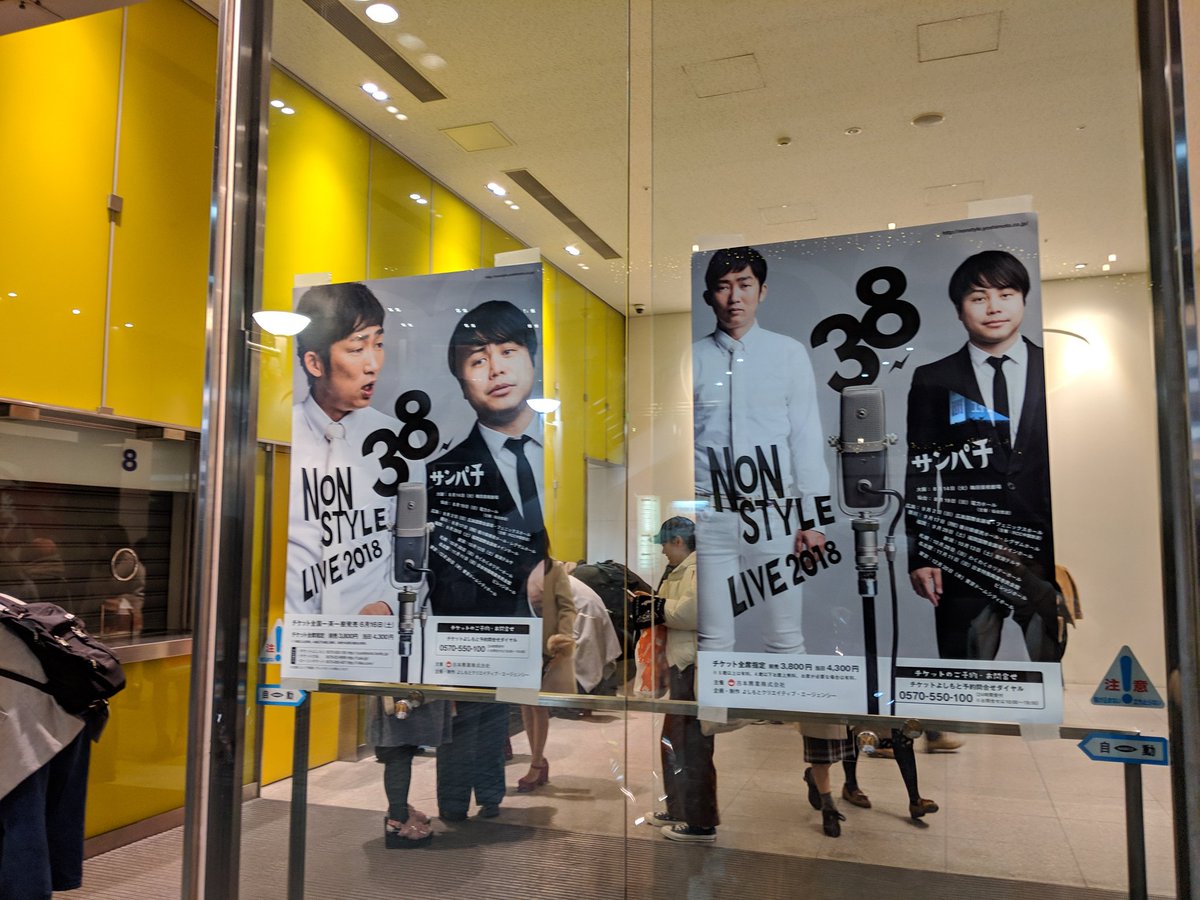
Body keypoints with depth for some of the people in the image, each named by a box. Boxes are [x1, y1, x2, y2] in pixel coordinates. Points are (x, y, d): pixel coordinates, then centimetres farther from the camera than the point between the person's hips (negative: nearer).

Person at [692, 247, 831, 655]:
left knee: (785, 640, 6)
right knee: (713, 641, 5)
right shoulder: (693, 359, 5)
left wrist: (812, 518, 1)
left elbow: (807, 436, 4)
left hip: (775, 514, 0)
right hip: (710, 515, 0)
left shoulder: (789, 353, 5)